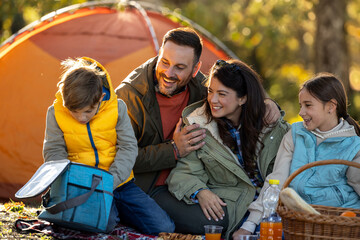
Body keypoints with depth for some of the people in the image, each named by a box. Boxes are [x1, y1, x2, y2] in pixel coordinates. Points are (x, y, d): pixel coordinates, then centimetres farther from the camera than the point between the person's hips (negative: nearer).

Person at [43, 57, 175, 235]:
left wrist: (110, 181, -20)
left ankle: (115, 211, 12)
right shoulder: (56, 113, -3)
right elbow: (53, 152, 3)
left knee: (164, 227, -10)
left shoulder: (116, 108, -4)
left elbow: (128, 148, -4)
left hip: (120, 185, 2)